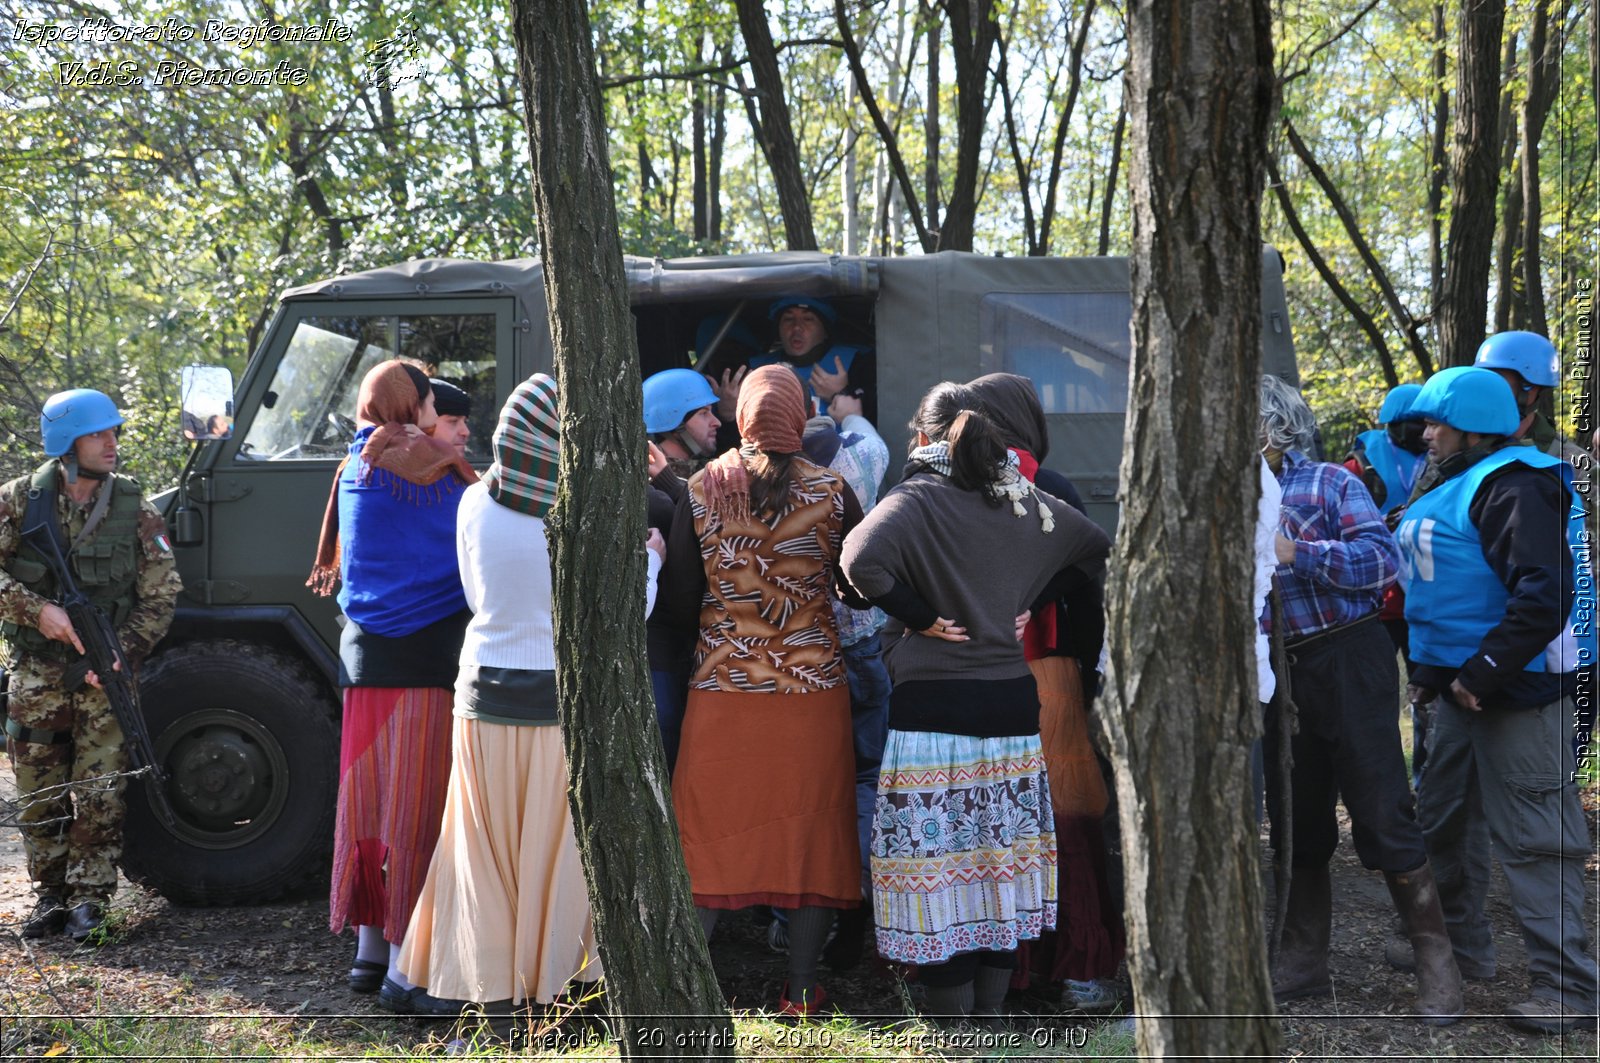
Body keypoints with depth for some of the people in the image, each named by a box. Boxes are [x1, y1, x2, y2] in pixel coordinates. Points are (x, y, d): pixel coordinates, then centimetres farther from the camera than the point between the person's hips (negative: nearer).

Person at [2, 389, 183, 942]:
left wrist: (119, 657, -13)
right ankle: (50, 896, 19)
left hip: (105, 674, -1)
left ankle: (89, 901, 6)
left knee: (99, 796, -3)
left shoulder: (135, 510, -1)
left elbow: (161, 596, -2)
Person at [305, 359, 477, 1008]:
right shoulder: (448, 473, -6)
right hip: (431, 655, -5)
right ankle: (405, 966, -3)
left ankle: (368, 949, 19)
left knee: (365, 799, 12)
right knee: (417, 807, -2)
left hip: (366, 657, 5)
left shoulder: (355, 469, 7)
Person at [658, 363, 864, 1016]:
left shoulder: (702, 491, -3)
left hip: (723, 688, 1)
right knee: (810, 833, 8)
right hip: (814, 690, 0)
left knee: (708, 833, 8)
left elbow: (678, 601, 0)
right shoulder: (832, 492, -4)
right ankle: (801, 992, 13)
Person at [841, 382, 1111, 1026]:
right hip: (1012, 702, 6)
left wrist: (922, 618, -12)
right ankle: (991, 1013, 20)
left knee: (936, 862, 0)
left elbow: (862, 561, -27)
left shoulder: (918, 499, -9)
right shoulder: (1023, 501, 8)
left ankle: (952, 1028, 3)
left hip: (933, 705, -5)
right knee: (998, 860, 13)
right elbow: (1097, 549, 23)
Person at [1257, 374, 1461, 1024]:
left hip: (1348, 661, -6)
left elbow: (1382, 557, -18)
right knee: (1297, 824, 13)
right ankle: (1302, 965, 24)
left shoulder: (1330, 484, -5)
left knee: (1382, 817, -5)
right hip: (1282, 673, 6)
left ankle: (1435, 962, 6)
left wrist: (1295, 552, -24)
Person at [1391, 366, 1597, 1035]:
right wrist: (1432, 670, 19)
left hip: (1517, 693, -11)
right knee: (1443, 821, 21)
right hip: (1465, 691, 11)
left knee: (1533, 838, -8)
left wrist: (1484, 673, -23)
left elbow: (1544, 593, -27)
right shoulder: (1456, 486, 16)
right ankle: (1461, 947, 36)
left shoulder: (1513, 488, -17)